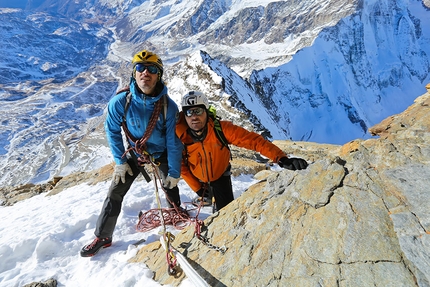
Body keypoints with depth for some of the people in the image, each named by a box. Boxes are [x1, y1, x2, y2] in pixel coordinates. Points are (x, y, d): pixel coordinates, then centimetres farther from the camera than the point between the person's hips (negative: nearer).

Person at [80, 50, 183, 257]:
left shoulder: (169, 106, -26)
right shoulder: (120, 102, -25)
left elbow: (174, 141, -17)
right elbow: (113, 131, -8)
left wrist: (174, 172, -12)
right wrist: (120, 161, -7)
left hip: (161, 153, 0)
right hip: (134, 153, 1)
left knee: (171, 188, 15)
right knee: (115, 193, -1)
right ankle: (102, 237, 18)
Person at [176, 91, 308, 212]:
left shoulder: (221, 129, -34)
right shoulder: (180, 138, -30)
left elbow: (252, 140, -39)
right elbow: (182, 167, -13)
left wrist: (281, 158, -51)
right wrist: (197, 188, -7)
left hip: (220, 174, -1)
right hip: (199, 179, 1)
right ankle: (206, 197, 62)